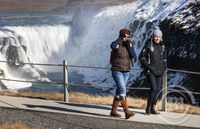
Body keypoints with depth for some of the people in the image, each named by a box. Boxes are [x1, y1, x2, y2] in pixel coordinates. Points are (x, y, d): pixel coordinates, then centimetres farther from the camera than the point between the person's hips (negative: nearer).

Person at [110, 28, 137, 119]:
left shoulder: (130, 45, 5)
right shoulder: (117, 45, -9)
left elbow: (134, 56, -9)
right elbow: (112, 46, -36)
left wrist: (129, 45, -16)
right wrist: (121, 39, -21)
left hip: (126, 71, 6)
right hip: (117, 71, -6)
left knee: (120, 90, 10)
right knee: (122, 90, -17)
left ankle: (113, 111, 20)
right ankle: (127, 112, -21)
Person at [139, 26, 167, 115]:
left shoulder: (162, 46, 10)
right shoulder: (148, 45, -5)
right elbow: (141, 57, -3)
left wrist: (164, 67, 9)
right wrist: (148, 66, -11)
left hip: (159, 71, 6)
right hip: (150, 71, -5)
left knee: (158, 90, 3)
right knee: (154, 89, -15)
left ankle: (153, 108, 17)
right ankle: (148, 108, -2)